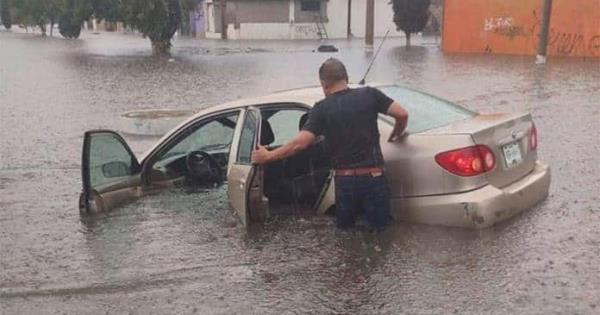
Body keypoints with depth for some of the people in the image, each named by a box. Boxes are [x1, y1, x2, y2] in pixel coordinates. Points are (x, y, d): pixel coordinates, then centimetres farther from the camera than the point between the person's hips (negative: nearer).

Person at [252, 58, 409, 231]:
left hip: (345, 180, 0)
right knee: (381, 227, 15)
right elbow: (402, 114, -2)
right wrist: (397, 134, 20)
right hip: (373, 177, 0)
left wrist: (268, 156, 1)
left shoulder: (322, 109, -2)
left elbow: (299, 143, -10)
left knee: (344, 228, 21)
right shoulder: (369, 94, 1)